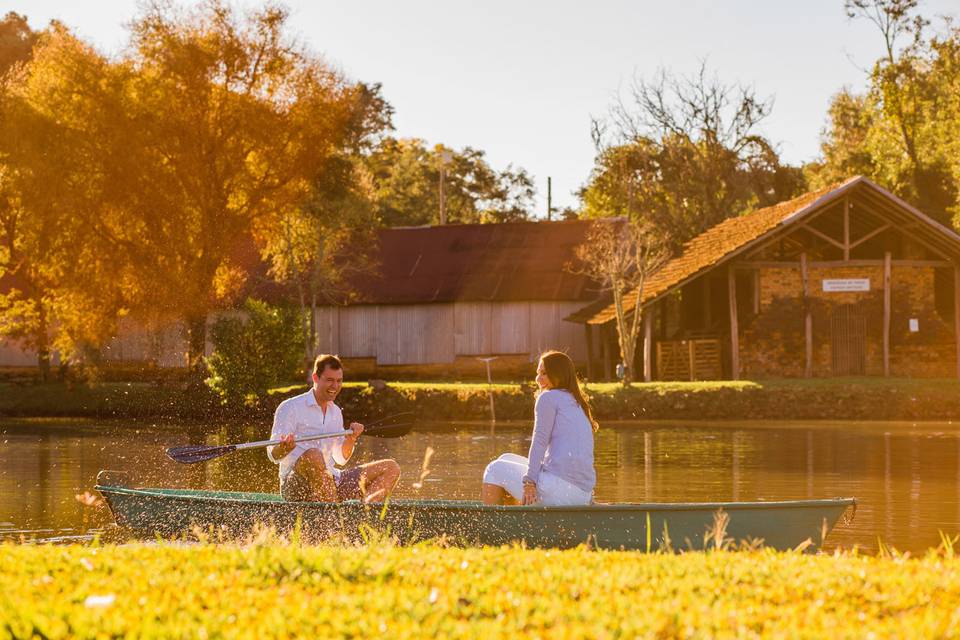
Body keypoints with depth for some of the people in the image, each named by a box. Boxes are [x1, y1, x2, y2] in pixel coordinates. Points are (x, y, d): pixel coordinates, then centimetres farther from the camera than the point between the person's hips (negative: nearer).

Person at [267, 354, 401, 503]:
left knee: (391, 468, -2)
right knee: (313, 456, -40)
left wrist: (351, 439, 0)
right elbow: (273, 455, -11)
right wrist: (285, 448, -35)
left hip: (330, 482, 7)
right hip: (295, 486, -7)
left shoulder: (335, 412, 18)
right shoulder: (290, 407, -4)